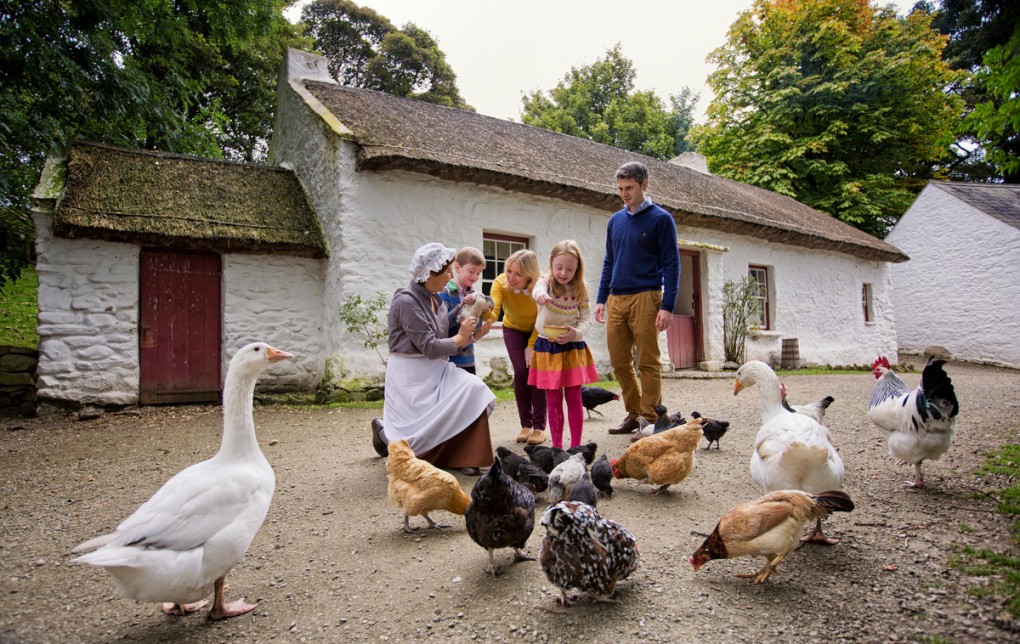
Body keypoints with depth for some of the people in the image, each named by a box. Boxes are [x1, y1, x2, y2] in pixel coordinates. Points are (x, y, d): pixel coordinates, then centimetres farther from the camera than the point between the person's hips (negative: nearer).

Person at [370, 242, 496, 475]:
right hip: (412, 374, -7)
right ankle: (384, 430, 23)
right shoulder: (406, 301, -17)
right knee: (426, 429, -8)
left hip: (437, 369, 7)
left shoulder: (436, 300, 10)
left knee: (473, 389, -17)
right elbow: (428, 347, -19)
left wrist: (471, 336, 1)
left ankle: (462, 457, -8)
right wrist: (459, 338, -7)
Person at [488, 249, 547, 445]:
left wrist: (532, 346, -16)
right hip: (514, 330, 1)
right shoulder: (501, 283, -31)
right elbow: (493, 315, -44)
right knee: (521, 372, -11)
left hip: (538, 331, -1)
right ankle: (525, 425, 3)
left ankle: (539, 427, -5)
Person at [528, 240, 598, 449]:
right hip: (547, 347, -1)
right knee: (553, 400, 5)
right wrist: (540, 295, -56)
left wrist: (575, 333, -21)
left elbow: (586, 319, 0)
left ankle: (575, 446, 12)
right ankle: (557, 447, 14)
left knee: (574, 398, 3)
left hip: (573, 347, 1)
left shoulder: (580, 290, 0)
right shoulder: (546, 282, -6)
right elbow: (538, 289, -31)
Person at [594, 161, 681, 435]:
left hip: (645, 298, -5)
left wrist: (667, 306, -12)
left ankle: (651, 420, 7)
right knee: (619, 362, 7)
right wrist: (601, 299, 13)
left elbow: (671, 265, -4)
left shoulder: (660, 219, 0)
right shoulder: (615, 221, 16)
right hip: (616, 299, 6)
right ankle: (633, 414, 21)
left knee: (647, 363, -2)